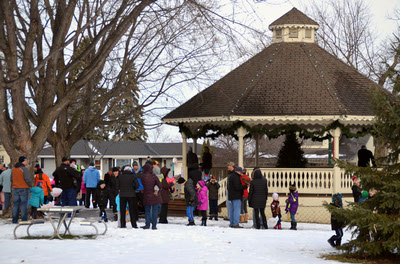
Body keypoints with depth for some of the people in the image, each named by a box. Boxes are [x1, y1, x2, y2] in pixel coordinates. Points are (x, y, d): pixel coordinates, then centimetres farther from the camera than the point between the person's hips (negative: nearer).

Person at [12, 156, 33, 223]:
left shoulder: (13, 169, 10)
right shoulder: (24, 169, -14)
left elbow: (11, 179, 15)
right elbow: (28, 179, -17)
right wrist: (30, 185, -1)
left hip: (15, 189, 7)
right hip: (24, 189, -7)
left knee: (16, 204, 10)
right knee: (24, 204, -3)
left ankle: (14, 220, 11)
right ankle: (24, 220, -5)